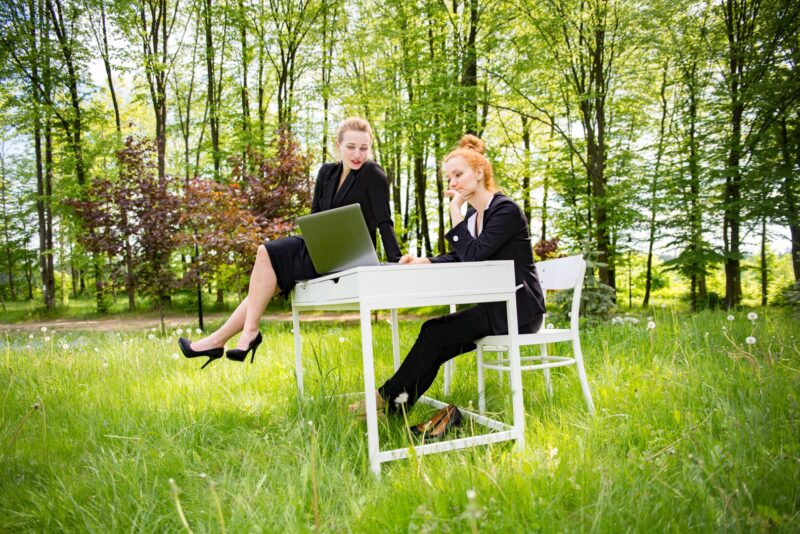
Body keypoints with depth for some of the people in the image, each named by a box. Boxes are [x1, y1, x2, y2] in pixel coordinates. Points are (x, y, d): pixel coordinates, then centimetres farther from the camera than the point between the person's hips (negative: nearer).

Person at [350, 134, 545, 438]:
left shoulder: (505, 210, -13)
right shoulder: (473, 214, 14)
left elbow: (473, 255, -23)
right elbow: (458, 258, 12)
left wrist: (455, 213, -16)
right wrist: (423, 262, -4)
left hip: (519, 308, -8)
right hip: (497, 307, 8)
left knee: (434, 332, -17)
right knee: (434, 342, -10)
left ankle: (388, 397, -5)